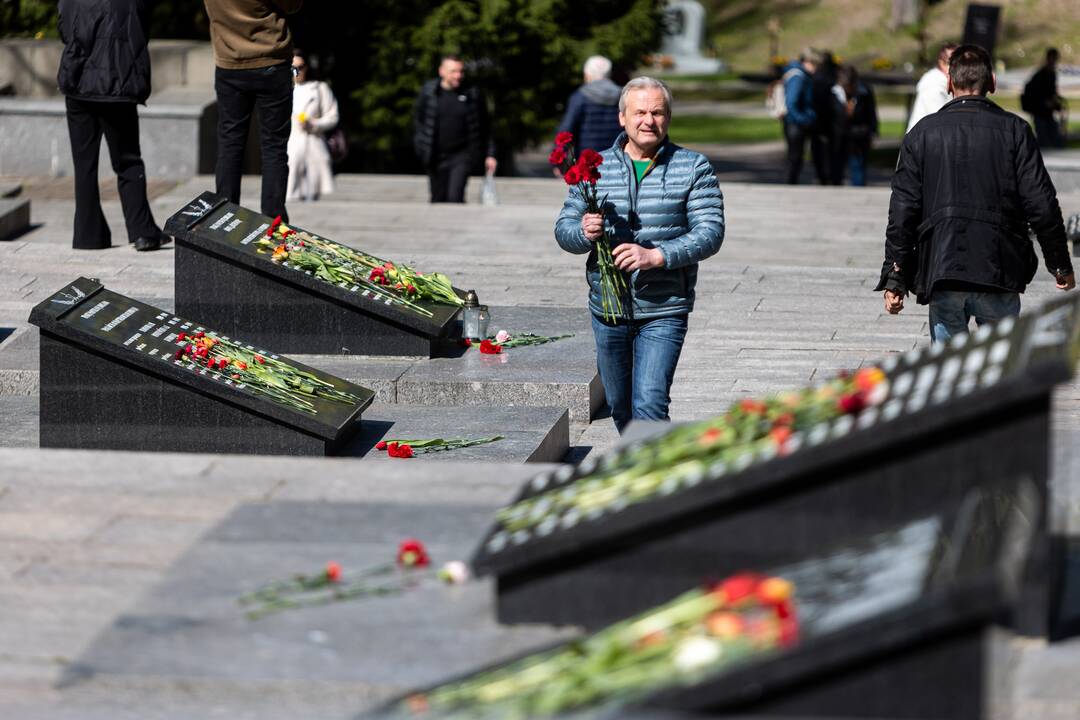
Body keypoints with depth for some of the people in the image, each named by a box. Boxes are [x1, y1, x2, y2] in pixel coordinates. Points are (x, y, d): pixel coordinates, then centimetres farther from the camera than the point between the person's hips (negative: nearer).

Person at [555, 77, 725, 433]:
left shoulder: (694, 168, -1)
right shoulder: (595, 167, 6)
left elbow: (711, 233, -9)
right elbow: (563, 227, 7)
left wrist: (656, 256, -23)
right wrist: (584, 233, -18)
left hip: (663, 313, -4)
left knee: (649, 405, -16)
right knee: (620, 407, 16)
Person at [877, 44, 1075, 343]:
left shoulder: (922, 134, 4)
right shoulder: (1013, 130, -1)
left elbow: (902, 212, 1)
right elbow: (1042, 205, -3)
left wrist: (894, 279, 4)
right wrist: (1061, 265, 7)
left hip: (941, 273, 1)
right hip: (999, 274, -1)